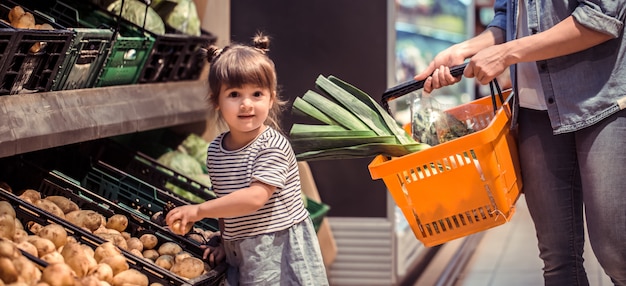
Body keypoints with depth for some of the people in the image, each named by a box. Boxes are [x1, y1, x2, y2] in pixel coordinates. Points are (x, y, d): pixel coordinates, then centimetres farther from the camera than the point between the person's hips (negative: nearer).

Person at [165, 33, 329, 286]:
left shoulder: (273, 146, -16)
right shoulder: (215, 150, 5)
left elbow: (255, 197, -24)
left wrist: (199, 210, -21)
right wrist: (225, 239, 5)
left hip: (280, 252, -5)